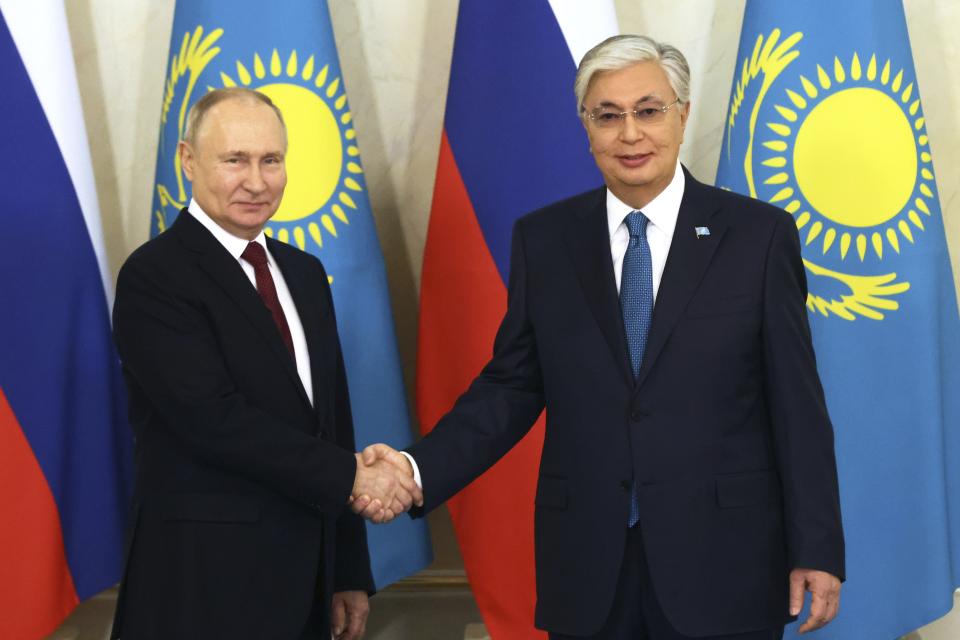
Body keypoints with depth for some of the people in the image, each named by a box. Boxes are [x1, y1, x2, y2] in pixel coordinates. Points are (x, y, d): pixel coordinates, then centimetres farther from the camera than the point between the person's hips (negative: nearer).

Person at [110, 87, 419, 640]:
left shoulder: (306, 274, 12)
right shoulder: (154, 277, -11)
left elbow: (332, 421, 12)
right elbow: (215, 418, -20)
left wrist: (349, 572, 11)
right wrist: (349, 475, -16)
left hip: (304, 574, 7)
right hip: (205, 582, -7)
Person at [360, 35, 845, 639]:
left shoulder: (759, 234, -3)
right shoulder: (543, 239, 4)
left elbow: (797, 402, -3)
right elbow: (511, 385, 4)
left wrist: (817, 551, -4)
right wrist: (420, 469, -11)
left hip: (722, 565, -2)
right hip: (588, 567, 2)